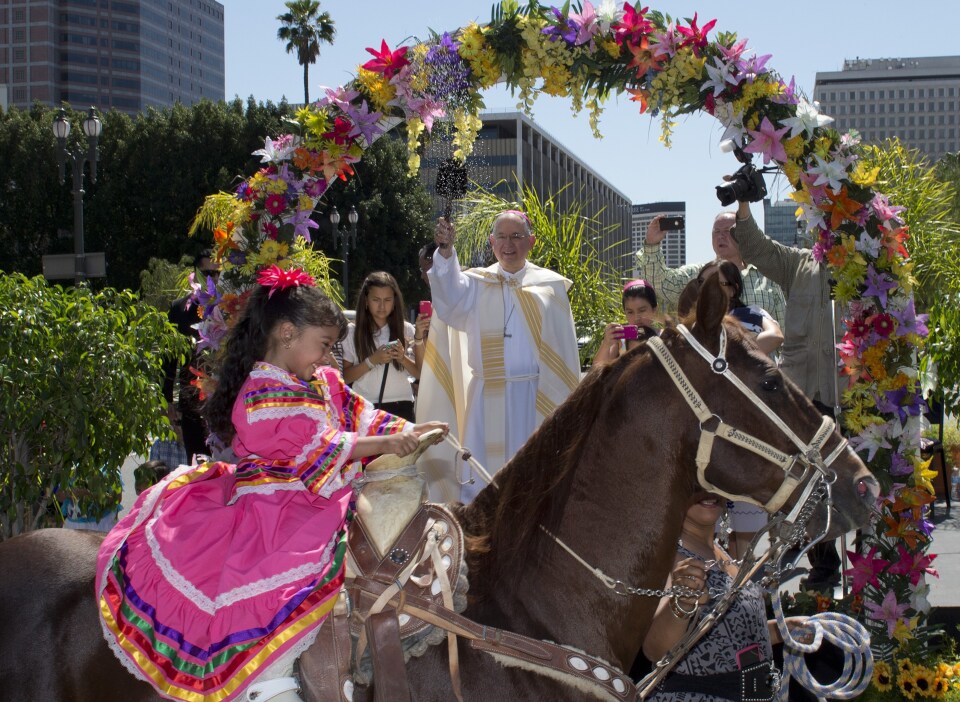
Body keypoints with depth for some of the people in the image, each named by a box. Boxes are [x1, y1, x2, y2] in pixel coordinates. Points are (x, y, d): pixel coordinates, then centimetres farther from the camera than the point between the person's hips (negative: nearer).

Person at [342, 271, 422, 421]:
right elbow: (345, 376, -1)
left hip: (400, 407, 1)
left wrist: (403, 359, -14)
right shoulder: (352, 332, 3)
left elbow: (420, 373, 5)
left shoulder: (405, 330, 6)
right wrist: (373, 361, -14)